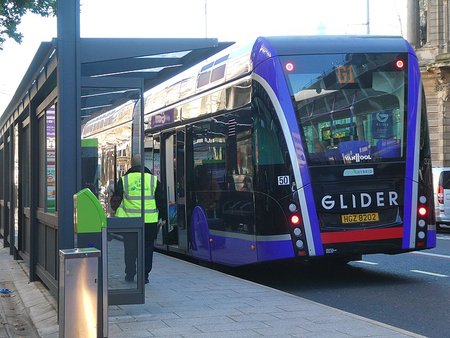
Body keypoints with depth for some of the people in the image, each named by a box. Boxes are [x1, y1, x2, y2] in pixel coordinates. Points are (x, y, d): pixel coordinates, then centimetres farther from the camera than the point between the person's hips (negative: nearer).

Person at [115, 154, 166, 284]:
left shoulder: (124, 179, 1)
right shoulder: (153, 179, 2)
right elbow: (161, 200, 6)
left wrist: (116, 211, 24)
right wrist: (162, 217, 14)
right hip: (149, 220, 0)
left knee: (130, 249, 10)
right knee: (147, 248, 8)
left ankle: (130, 274, 14)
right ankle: (144, 275, 7)